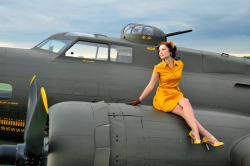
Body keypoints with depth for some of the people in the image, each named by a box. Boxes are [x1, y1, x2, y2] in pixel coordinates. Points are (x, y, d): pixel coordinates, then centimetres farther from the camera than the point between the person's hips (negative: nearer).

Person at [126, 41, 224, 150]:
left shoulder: (180, 65, 5)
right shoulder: (158, 68, -5)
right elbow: (150, 86, -1)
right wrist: (138, 101, -1)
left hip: (176, 95, 3)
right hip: (163, 97, -3)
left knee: (185, 102, -34)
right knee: (187, 113, -27)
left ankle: (195, 133, -38)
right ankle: (207, 136, -33)